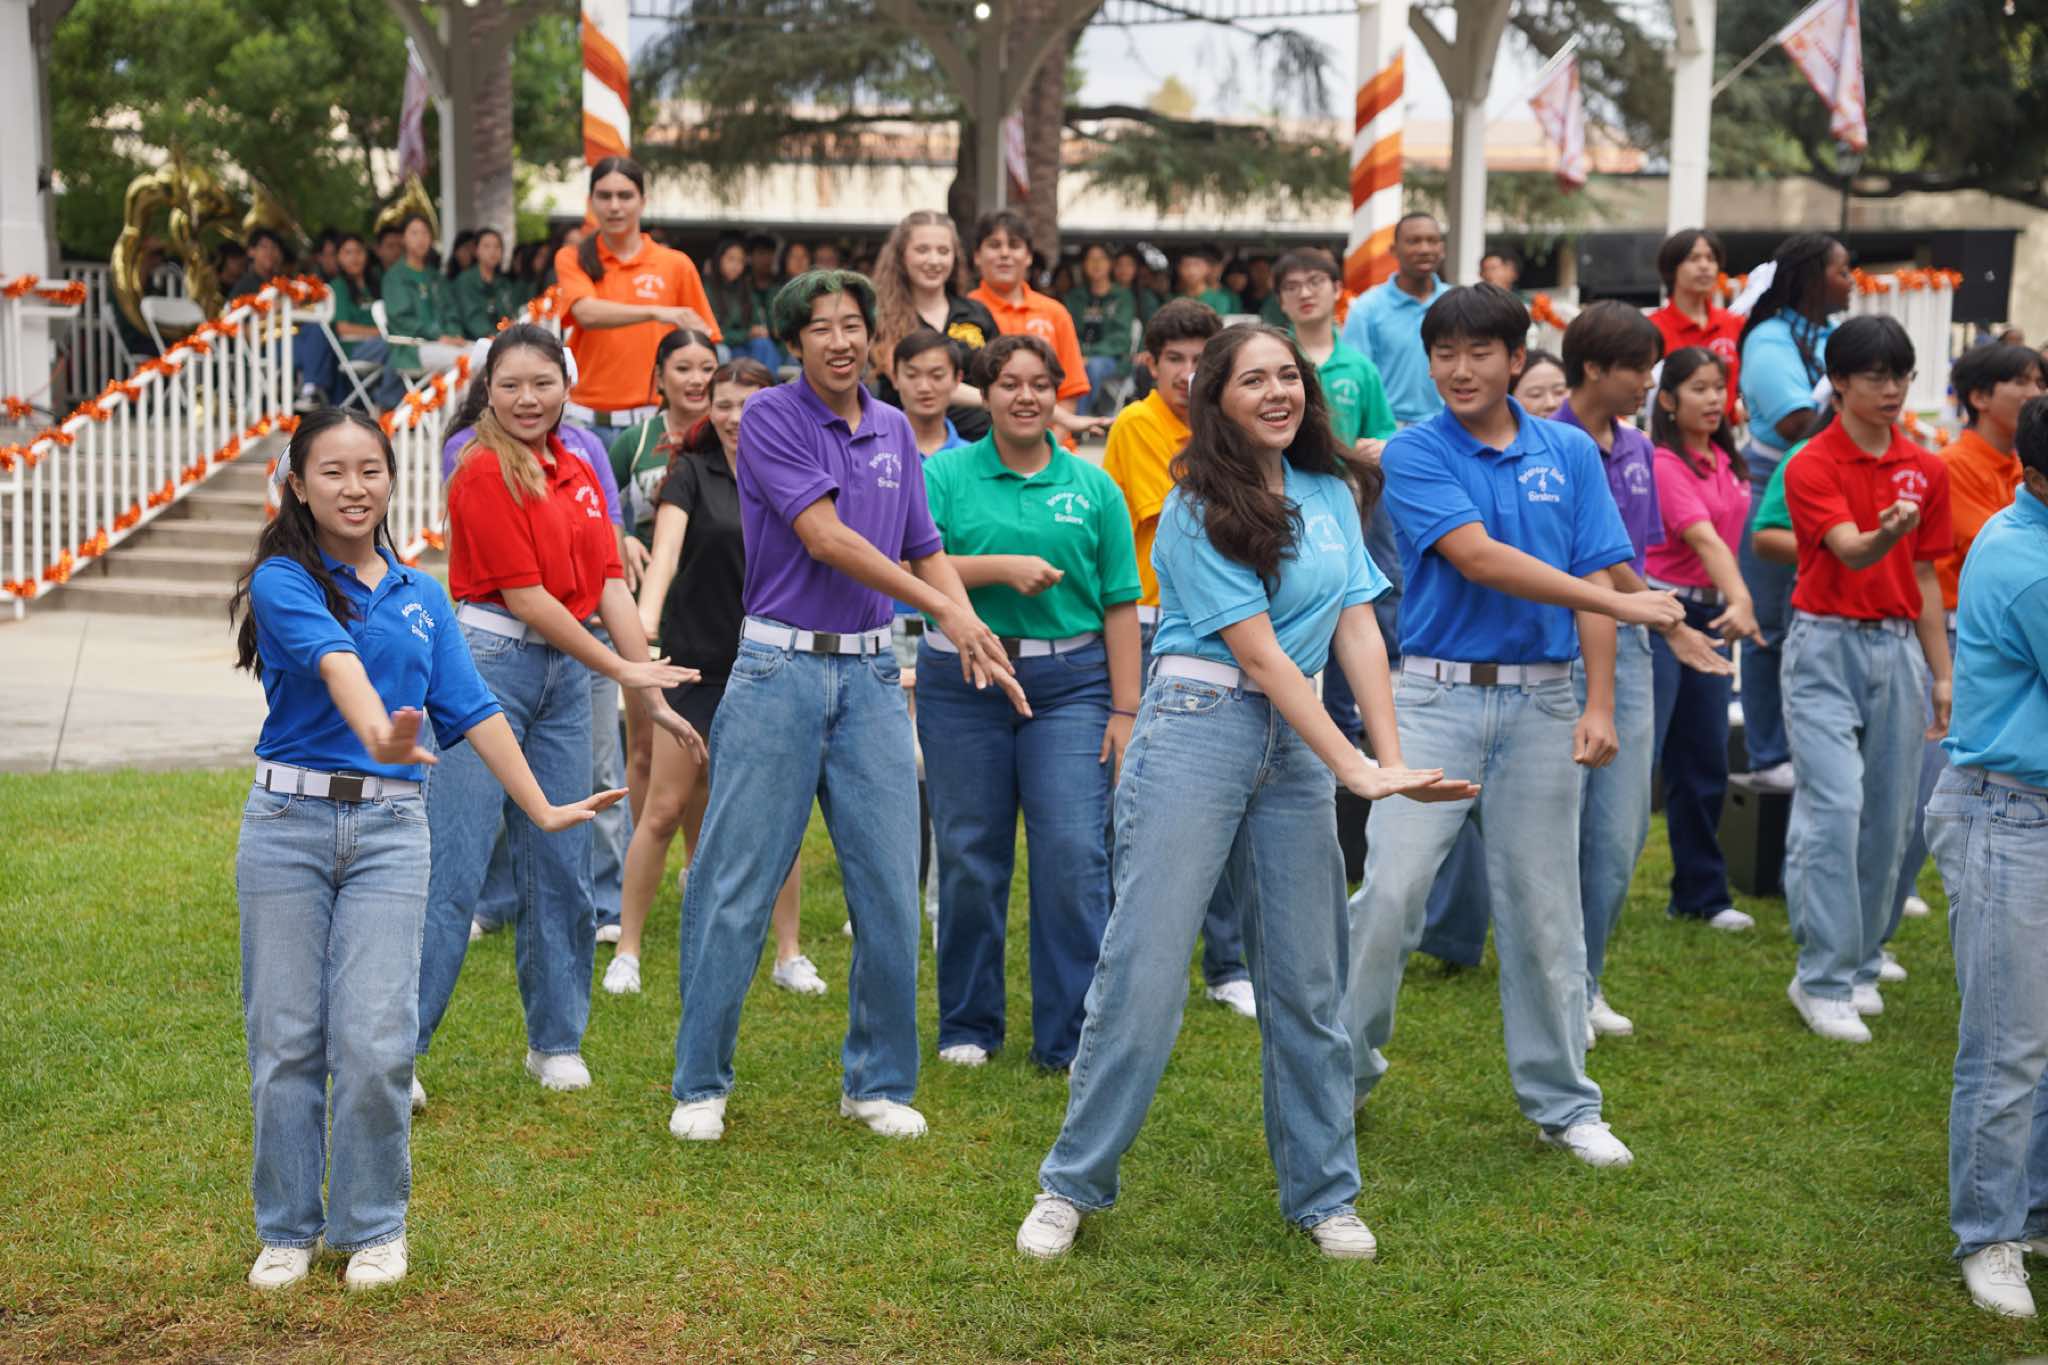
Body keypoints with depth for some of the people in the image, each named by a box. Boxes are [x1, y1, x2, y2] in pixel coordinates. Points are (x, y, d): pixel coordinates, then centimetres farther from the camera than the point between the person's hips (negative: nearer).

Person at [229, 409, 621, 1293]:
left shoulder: (422, 596, 13)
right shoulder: (284, 582, -3)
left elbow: (471, 711, 13)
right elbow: (334, 661, -23)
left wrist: (542, 810, 8)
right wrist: (378, 731, -42)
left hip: (390, 829, 2)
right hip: (289, 821, -2)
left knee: (376, 1043, -4)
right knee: (286, 1040, 3)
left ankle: (373, 1227, 12)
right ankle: (287, 1229, 18)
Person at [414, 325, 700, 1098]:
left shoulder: (579, 475, 13)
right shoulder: (483, 472, -9)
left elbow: (610, 586, 10)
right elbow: (525, 597, -11)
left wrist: (652, 692, 3)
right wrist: (619, 668, -7)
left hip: (565, 676, 7)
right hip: (489, 664, -7)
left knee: (560, 867, 9)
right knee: (452, 869, -8)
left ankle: (556, 1042, 21)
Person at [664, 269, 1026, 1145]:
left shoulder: (895, 431, 13)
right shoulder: (770, 418, -5)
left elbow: (924, 552, 17)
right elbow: (825, 537, -15)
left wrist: (971, 636, -2)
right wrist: (944, 606, -16)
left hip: (870, 676, 5)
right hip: (780, 669, -5)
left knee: (890, 890, 3)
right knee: (736, 886, -2)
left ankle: (878, 1082, 16)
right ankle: (701, 1085, 8)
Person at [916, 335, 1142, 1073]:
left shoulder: (1093, 486, 7)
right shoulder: (944, 475, 5)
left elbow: (1120, 605, 5)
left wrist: (1125, 711, -1)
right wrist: (1004, 568, -18)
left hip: (1070, 682, 0)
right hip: (961, 678, 0)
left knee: (1075, 855, -8)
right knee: (969, 856, 6)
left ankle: (1070, 1037, 1)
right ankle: (968, 1025, 21)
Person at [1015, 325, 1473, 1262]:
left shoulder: (1331, 496, 11)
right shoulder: (1198, 510, -7)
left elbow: (1357, 630, 6)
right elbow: (1259, 655, -12)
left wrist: (1394, 758, -7)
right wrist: (1354, 772, -15)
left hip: (1296, 742, 5)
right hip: (1197, 728, -5)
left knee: (1308, 980, 7)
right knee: (1144, 968, -5)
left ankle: (1321, 1195, 18)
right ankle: (1073, 1185, 7)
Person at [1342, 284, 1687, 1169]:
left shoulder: (1571, 453, 8)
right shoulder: (1414, 454, -2)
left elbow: (1593, 579, 4)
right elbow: (1477, 557, -14)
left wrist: (1599, 706, -6)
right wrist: (1620, 603, -17)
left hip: (1541, 704, 2)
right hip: (1435, 698, -2)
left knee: (1544, 912, 7)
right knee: (1389, 893, -7)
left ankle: (1562, 1104, 18)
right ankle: (1343, 1074, 9)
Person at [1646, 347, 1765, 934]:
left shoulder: (1726, 461, 9)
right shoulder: (1664, 464, -15)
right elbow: (1701, 536, -27)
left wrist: (1735, 605, 10)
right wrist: (1740, 599, -39)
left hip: (1709, 615, 8)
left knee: (1705, 763, 12)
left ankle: (1701, 895, 21)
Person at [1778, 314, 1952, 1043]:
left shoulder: (1925, 470, 9)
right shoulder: (1812, 466, -8)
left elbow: (1924, 578, 14)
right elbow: (1849, 551, -24)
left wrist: (1942, 675, 13)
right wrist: (1888, 531, -46)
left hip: (1897, 648, 5)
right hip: (1826, 646, -5)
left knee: (1886, 816, 6)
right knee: (1834, 806, -14)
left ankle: (1860, 967, 21)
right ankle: (1822, 981, -7)